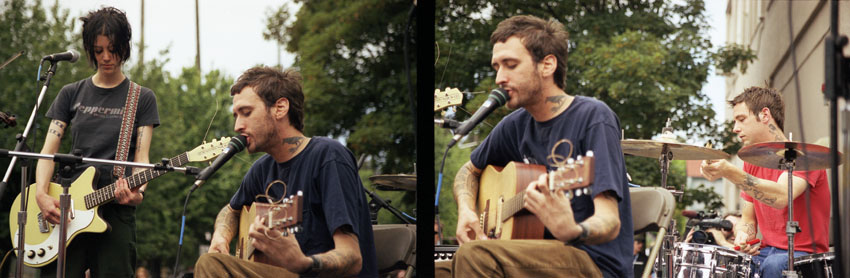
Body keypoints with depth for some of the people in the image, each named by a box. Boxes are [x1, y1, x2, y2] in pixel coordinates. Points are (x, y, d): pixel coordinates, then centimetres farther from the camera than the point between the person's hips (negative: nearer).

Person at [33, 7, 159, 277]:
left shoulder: (142, 98, 8)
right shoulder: (72, 94, 13)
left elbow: (141, 158, 1)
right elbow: (48, 151, 7)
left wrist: (138, 192, -21)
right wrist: (41, 195, -12)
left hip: (116, 208, -1)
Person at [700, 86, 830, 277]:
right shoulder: (752, 162, 13)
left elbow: (781, 197, -30)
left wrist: (730, 172, -40)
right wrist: (743, 235, -8)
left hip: (805, 255, -7)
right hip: (766, 252, 7)